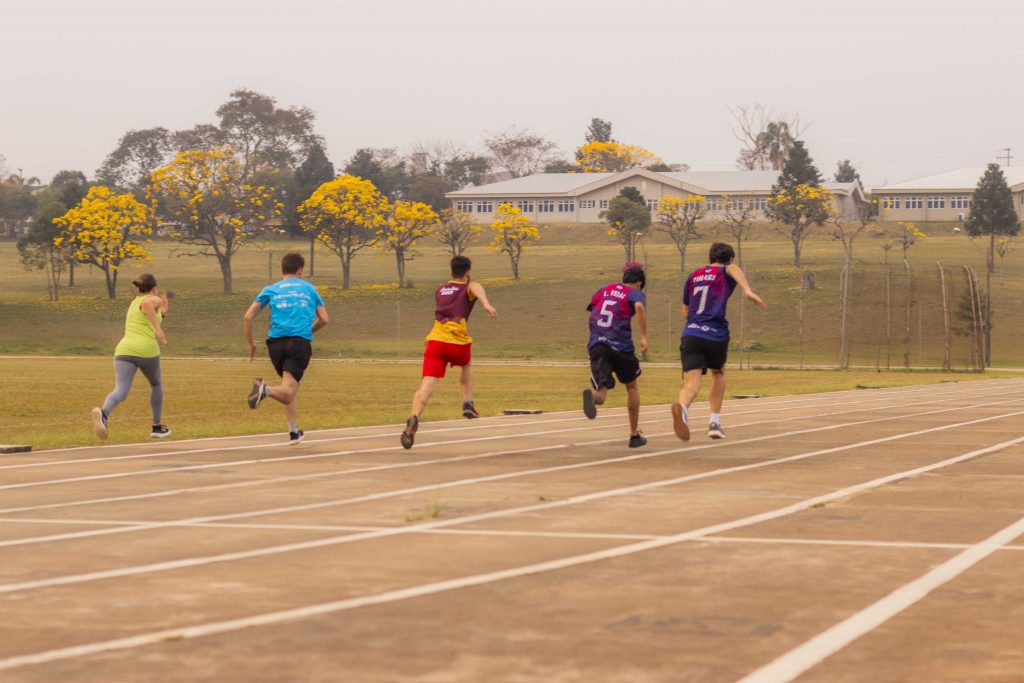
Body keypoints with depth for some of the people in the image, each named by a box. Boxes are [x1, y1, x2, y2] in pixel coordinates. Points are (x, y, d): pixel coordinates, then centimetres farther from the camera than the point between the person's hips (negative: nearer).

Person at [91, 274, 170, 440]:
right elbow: (146, 305, -16)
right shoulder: (153, 300, 9)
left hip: (124, 351, 4)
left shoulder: (133, 304, 30)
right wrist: (158, 328, -15)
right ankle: (157, 427, 33)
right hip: (146, 351, -4)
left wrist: (161, 313, 42)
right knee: (156, 384, 27)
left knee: (120, 392, -15)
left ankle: (103, 413, -48)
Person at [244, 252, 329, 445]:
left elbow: (248, 317, 5)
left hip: (276, 342, 2)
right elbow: (324, 319, 15)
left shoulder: (271, 290, 15)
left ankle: (294, 431, 19)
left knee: (289, 391, 20)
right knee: (287, 392, -13)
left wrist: (251, 344, 15)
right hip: (301, 342, -2)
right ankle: (266, 389, -44)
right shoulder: (309, 289, 17)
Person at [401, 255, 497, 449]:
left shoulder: (440, 291, 26)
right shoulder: (469, 287, 10)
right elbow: (476, 288, -16)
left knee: (427, 386, -14)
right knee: (466, 365, 34)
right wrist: (486, 304, -36)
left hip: (435, 340, 2)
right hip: (457, 343, -2)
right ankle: (467, 404, 23)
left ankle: (413, 418, -39)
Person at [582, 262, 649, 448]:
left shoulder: (603, 290, 20)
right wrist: (644, 337, -19)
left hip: (596, 345, 3)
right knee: (631, 387, 22)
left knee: (601, 394, -5)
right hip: (621, 345, -3)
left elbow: (592, 312, 24)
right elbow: (639, 307, -18)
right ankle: (634, 435, 28)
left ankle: (592, 396, -45)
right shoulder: (635, 294, 4)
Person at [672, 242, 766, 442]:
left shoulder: (693, 276, 22)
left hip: (690, 334, 2)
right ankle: (714, 422, 21)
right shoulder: (726, 272, 8)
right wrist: (748, 290, -37)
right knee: (718, 373, 27)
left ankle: (682, 407, -46)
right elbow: (733, 268, -20)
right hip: (716, 335, -2)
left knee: (692, 383, -11)